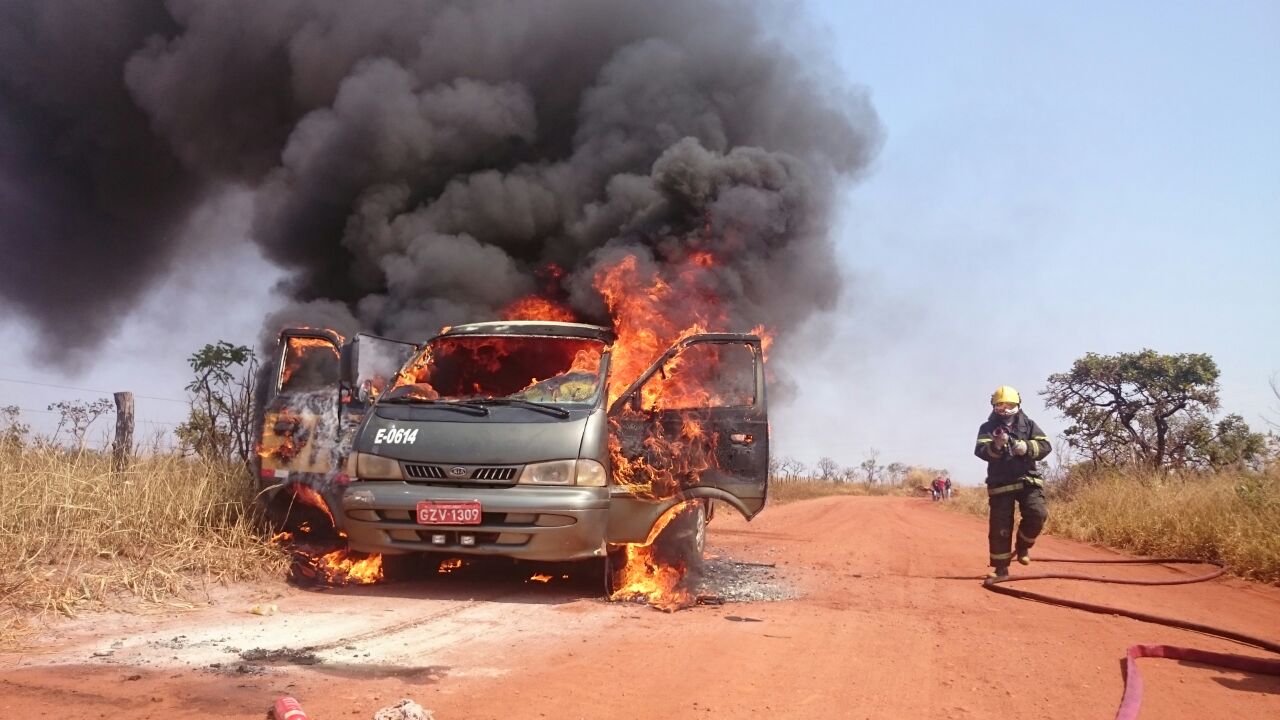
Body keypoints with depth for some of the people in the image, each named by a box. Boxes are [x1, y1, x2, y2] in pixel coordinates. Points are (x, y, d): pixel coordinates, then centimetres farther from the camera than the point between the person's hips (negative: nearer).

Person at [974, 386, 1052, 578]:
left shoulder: (1028, 424, 9)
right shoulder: (988, 428, 4)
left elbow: (1045, 446, -1)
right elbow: (980, 451, -11)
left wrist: (1027, 447, -20)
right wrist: (996, 446, -32)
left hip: (1028, 480, 1)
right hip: (1000, 484, -1)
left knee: (1037, 514, -19)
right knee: (1000, 527, -2)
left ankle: (1023, 545, 9)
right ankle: (1001, 568, 8)